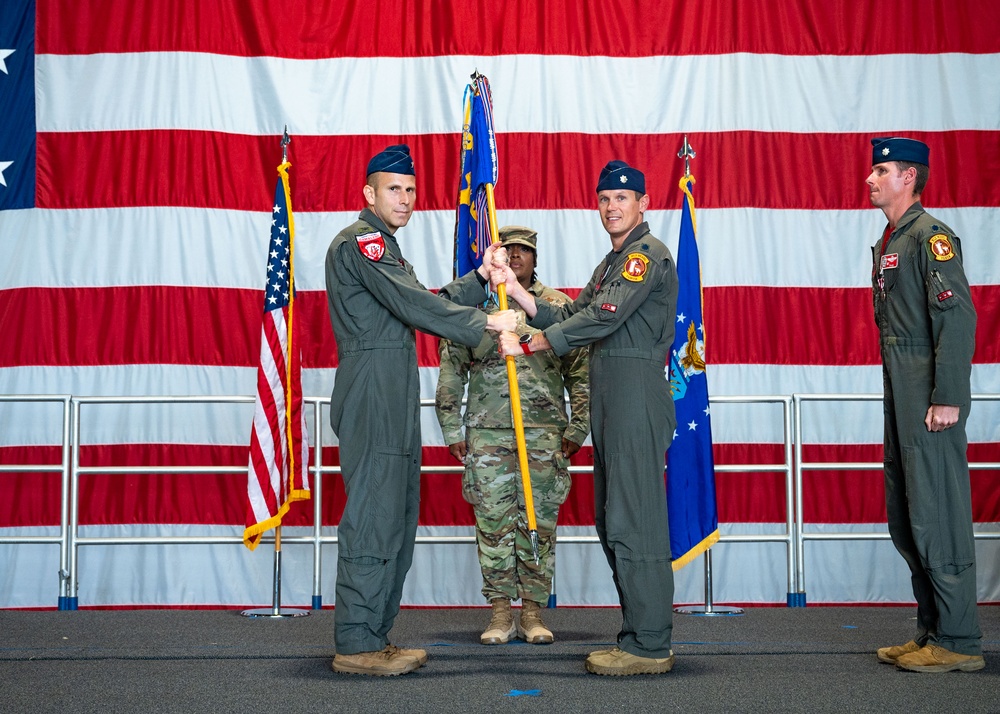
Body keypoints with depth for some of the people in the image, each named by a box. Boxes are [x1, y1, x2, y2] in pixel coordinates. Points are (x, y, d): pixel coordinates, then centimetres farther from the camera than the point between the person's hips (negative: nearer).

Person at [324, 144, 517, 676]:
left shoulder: (384, 248, 26)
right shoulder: (359, 242, -8)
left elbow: (427, 304, 22)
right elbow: (414, 306, -17)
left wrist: (479, 278, 14)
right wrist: (485, 324, -15)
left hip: (394, 402, 11)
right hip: (371, 397, -10)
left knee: (396, 518, 11)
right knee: (372, 518, -10)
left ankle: (375, 637, 16)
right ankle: (355, 645, -6)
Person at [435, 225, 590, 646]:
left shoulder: (559, 306, 9)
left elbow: (579, 372, 8)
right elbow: (451, 371, 10)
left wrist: (577, 428, 1)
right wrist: (451, 429, 5)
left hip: (545, 433, 0)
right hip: (487, 432, 0)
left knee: (539, 522, 2)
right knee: (493, 521, 0)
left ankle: (533, 611, 11)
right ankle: (500, 612, 9)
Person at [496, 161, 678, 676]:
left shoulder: (648, 253, -7)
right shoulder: (613, 261, 25)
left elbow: (601, 319, -16)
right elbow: (570, 319, 17)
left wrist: (527, 345, -12)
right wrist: (516, 290, 7)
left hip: (637, 392, -10)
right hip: (609, 400, 10)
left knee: (633, 519, -11)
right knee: (613, 520, 11)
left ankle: (649, 646, -7)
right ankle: (639, 636, 17)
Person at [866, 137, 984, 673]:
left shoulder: (929, 236, -9)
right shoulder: (888, 243, 19)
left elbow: (957, 316, -18)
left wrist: (948, 398, -22)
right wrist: (898, 399, 16)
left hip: (929, 399, -10)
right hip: (900, 397, 10)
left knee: (937, 517, -6)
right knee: (906, 520, 12)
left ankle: (959, 643, 1)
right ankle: (931, 634, 21)